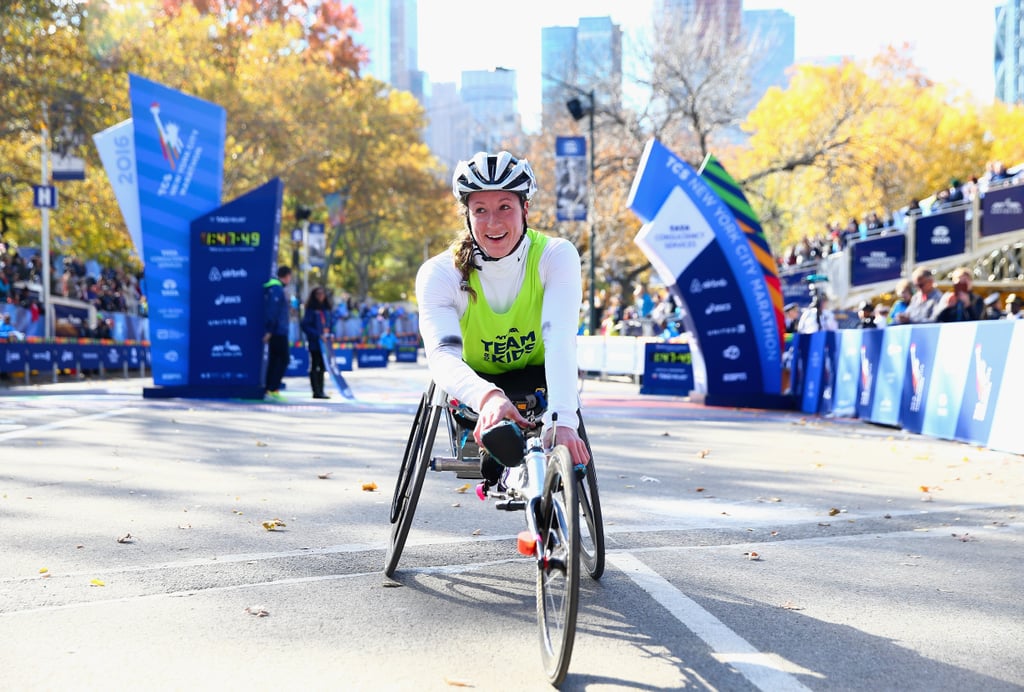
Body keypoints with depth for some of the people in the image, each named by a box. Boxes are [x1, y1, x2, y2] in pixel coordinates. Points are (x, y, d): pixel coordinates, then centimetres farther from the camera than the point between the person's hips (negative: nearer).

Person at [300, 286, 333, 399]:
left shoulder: (327, 309, 12)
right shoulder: (311, 309, -7)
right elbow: (305, 325, -12)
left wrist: (329, 334, 4)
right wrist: (318, 335, -18)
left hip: (324, 342, 7)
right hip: (314, 342, -6)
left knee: (322, 367, 10)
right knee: (314, 366, -2)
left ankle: (320, 391, 16)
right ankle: (316, 391, -1)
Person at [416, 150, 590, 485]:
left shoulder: (556, 256, -22)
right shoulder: (439, 273, -22)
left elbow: (560, 340, -36)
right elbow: (442, 356, -37)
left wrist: (561, 420, -52)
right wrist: (488, 396, -59)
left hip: (539, 381, -1)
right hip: (477, 385, 1)